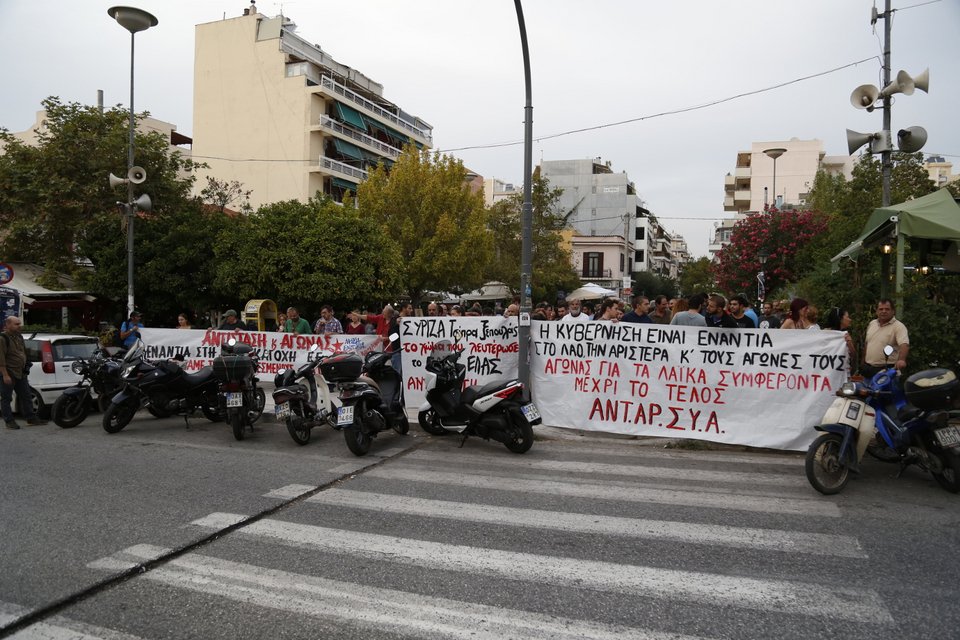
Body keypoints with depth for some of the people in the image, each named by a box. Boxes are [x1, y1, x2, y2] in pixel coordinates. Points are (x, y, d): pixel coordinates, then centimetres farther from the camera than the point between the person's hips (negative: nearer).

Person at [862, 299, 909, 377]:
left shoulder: (898, 327, -10)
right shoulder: (872, 324, 11)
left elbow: (904, 345, -25)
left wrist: (901, 359, -44)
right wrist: (863, 363, 18)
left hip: (887, 370, -6)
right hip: (868, 368, 6)